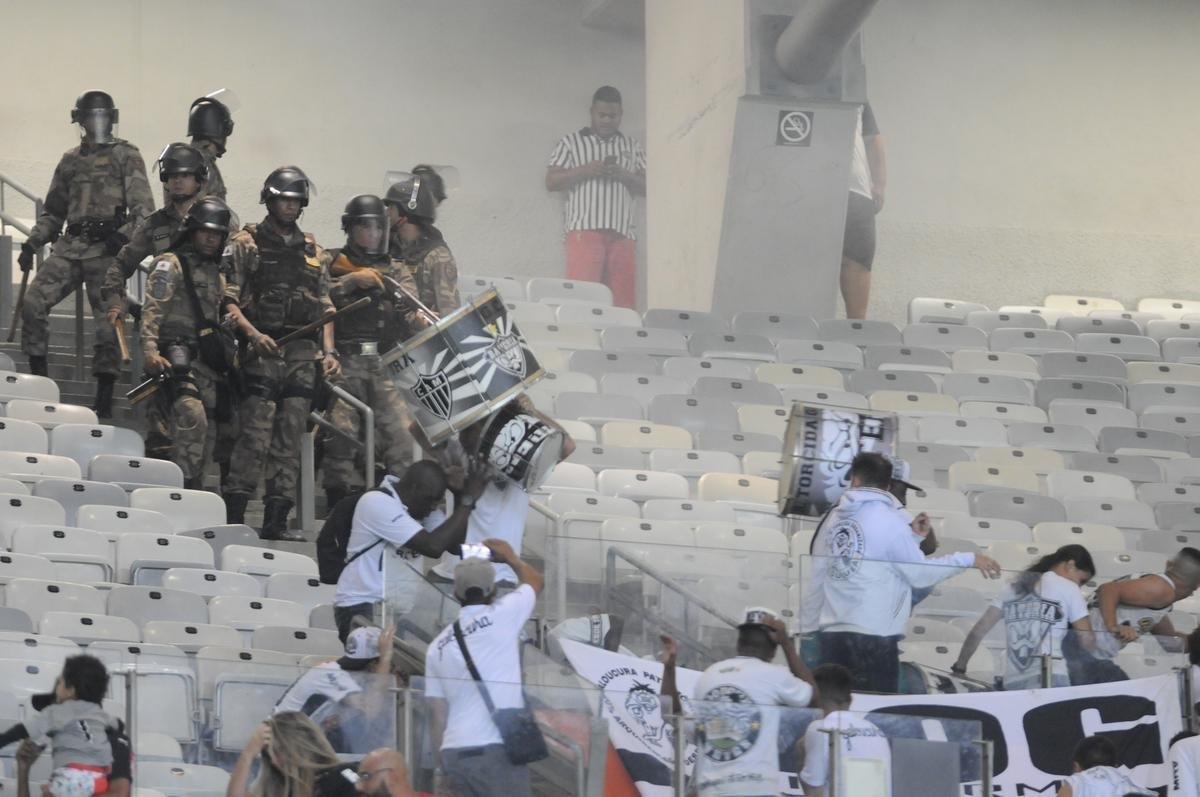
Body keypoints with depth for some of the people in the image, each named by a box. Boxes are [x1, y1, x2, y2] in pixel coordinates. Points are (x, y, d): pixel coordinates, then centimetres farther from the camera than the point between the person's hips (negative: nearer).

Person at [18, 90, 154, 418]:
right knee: (33, 302, -14)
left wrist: (124, 235, -21)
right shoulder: (71, 161, 20)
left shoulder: (127, 157, 4)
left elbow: (143, 208, -4)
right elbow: (53, 212, 27)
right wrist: (31, 243, 12)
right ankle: (38, 375, -6)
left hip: (106, 249, -5)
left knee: (107, 323, -6)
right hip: (70, 245, 5)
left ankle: (104, 399, 0)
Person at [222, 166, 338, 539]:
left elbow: (324, 305, 20)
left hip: (303, 353, 5)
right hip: (263, 349, -5)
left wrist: (329, 350, 8)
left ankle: (276, 519, 4)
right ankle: (234, 516, -12)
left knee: (290, 438, 2)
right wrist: (252, 334, -17)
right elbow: (227, 298, -4)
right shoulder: (247, 243, 3)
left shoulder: (311, 250, 19)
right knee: (256, 434, -13)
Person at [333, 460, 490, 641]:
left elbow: (455, 545, 1)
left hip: (401, 604, 8)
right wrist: (468, 500, -22)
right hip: (362, 606, -8)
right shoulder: (377, 503, -19)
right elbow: (433, 547, -26)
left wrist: (461, 495, -7)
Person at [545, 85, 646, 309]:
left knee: (624, 303, -5)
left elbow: (647, 187, 16)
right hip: (584, 230, -3)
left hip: (622, 234, 3)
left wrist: (624, 175, -3)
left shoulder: (633, 147, 21)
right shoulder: (571, 143, 13)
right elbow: (551, 181, 6)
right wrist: (586, 171, -8)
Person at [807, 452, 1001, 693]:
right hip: (875, 636, -5)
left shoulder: (834, 518, 7)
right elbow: (920, 573, -3)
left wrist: (808, 628, 20)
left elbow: (817, 580, 11)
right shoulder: (890, 522, -8)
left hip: (832, 633, 5)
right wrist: (969, 559, 6)